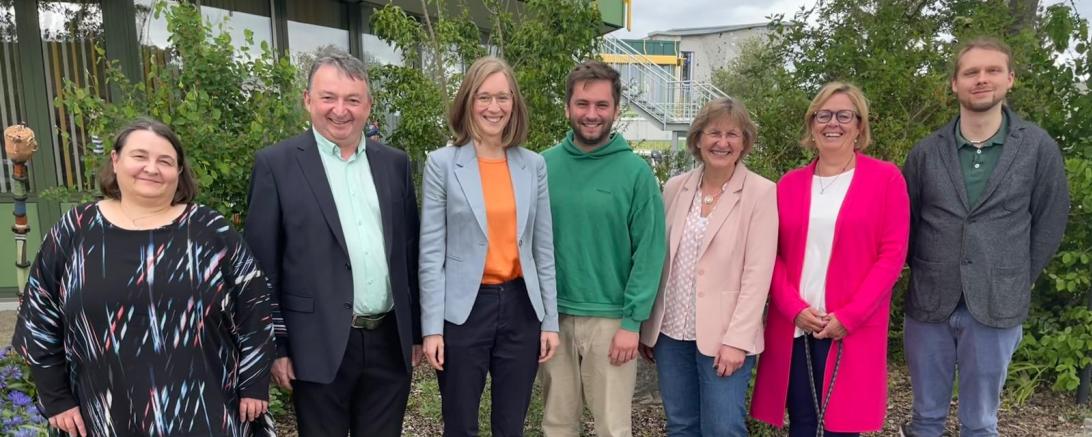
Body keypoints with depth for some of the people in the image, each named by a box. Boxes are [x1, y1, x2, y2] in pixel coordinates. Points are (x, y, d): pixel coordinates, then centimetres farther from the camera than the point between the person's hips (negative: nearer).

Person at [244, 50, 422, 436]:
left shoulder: (395, 163, 7)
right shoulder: (276, 164, -4)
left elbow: (410, 252, 9)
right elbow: (262, 266, -4)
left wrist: (417, 330, 10)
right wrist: (274, 347, -6)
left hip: (391, 343, 4)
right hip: (320, 347, -3)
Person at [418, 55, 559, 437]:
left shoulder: (534, 165, 4)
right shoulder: (442, 163, -4)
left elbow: (543, 248, 7)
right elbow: (431, 252, -5)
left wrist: (550, 319, 5)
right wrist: (432, 327, -8)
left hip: (520, 306, 3)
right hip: (464, 309, -2)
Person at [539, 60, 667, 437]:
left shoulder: (636, 171, -7)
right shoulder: (543, 165, 1)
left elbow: (649, 252, -8)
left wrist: (632, 321, -11)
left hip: (610, 319, -2)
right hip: (553, 316, 3)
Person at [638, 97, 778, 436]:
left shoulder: (761, 192, -6)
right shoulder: (675, 188, 6)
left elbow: (757, 273, -11)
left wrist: (736, 339, -16)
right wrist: (645, 325, 9)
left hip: (724, 335, -4)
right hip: (670, 332, 4)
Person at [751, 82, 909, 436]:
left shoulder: (886, 178, 0)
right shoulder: (790, 184, 8)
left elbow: (892, 255, -5)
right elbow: (772, 254, 6)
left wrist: (849, 317, -11)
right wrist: (794, 308, -8)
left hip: (852, 329, -2)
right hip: (794, 326, 2)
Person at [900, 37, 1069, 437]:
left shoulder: (1039, 148, -3)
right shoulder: (927, 151, 1)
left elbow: (1049, 223, 3)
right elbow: (905, 221, 8)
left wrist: (1016, 284, 4)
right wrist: (925, 274, 6)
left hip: (996, 308, -1)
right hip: (928, 303, 1)